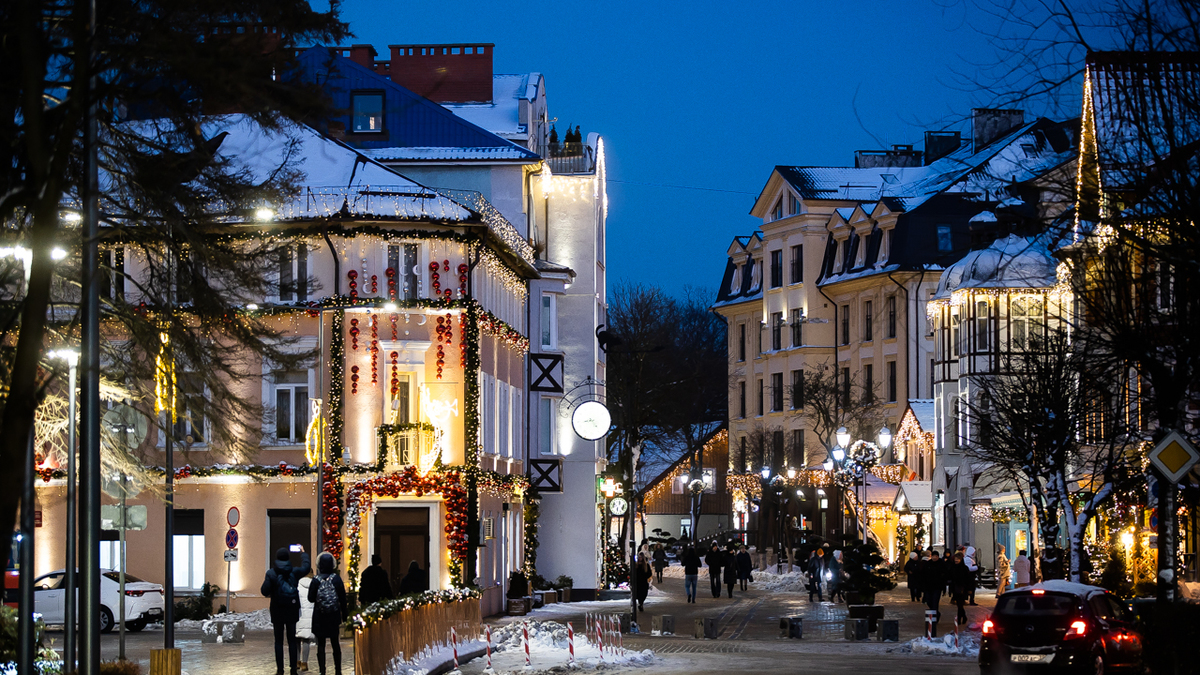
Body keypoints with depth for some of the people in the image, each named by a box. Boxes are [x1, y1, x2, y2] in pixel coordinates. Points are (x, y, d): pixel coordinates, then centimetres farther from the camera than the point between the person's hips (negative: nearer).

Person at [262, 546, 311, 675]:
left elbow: (265, 592, -13)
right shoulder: (294, 572, -3)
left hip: (277, 611, -2)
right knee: (292, 640, 8)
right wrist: (303, 552, 30)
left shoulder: (271, 573, -10)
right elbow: (306, 567, 17)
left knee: (278, 640, 4)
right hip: (292, 611, 2)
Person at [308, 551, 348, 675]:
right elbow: (343, 598, -3)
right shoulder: (336, 579, -7)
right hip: (334, 616, 2)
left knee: (321, 645, 4)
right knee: (335, 644, 14)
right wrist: (344, 615, 7)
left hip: (319, 616, -2)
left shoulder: (316, 580, -11)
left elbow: (311, 598, -6)